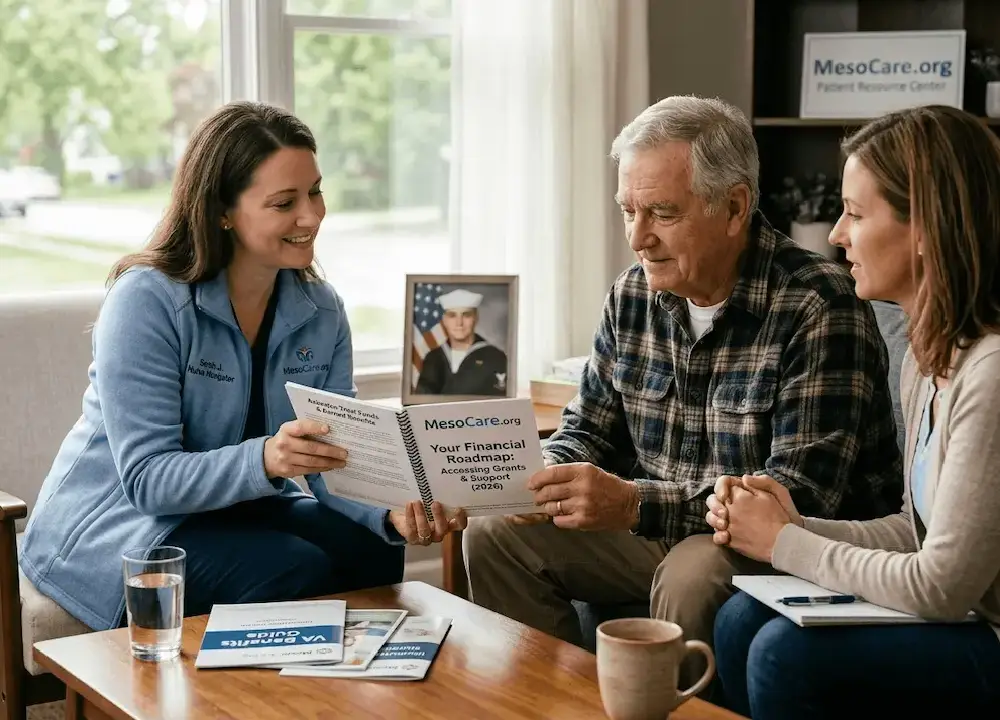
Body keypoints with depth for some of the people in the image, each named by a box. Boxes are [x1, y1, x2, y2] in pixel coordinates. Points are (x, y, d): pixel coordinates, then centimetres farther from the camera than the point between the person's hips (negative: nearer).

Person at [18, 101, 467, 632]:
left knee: (374, 554, -17)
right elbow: (147, 478, -25)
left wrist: (394, 511, -29)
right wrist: (265, 461, -43)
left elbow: (334, 460, -7)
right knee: (300, 573, -26)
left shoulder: (321, 313, -2)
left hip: (235, 510, 6)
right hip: (115, 524, -5)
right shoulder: (146, 300, -21)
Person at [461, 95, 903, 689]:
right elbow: (590, 431, 12)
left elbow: (801, 494, -25)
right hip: (658, 530, 7)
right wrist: (541, 477, -13)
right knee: (496, 538, -3)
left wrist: (635, 504, -33)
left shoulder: (818, 306, -19)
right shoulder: (634, 295, 3)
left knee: (691, 577, -35)